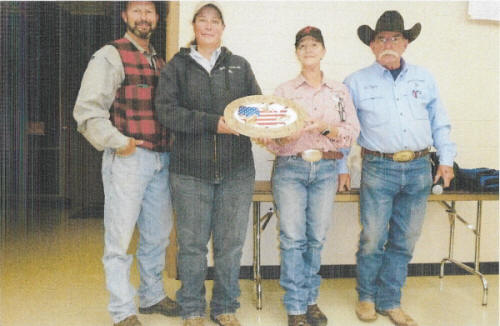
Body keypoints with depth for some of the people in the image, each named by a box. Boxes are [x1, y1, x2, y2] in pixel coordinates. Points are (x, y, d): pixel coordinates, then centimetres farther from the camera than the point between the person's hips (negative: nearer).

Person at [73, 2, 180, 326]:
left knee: (158, 234, 15)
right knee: (120, 238, 0)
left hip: (160, 159, 7)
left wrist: (172, 142, 8)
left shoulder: (158, 60, 17)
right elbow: (87, 110, -12)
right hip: (126, 159, -7)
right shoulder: (110, 56, -4)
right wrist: (117, 142, -21)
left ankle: (152, 295, 33)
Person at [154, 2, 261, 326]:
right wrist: (213, 122, -16)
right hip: (191, 169, -1)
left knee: (231, 244, 7)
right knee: (192, 244, 5)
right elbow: (167, 110, -6)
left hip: (236, 169, 2)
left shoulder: (240, 66, 13)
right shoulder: (177, 66, 7)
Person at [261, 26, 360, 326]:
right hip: (290, 169, -1)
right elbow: (272, 139, 0)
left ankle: (311, 299, 22)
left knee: (317, 237, 4)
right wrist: (285, 136, -22)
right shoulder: (284, 91, 5)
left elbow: (353, 133, 2)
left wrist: (325, 128, -15)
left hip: (326, 169, 2)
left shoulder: (339, 91, 10)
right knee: (293, 238, -3)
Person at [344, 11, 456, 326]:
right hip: (379, 168, -3)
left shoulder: (424, 78, 11)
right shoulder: (357, 82, 4)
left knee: (404, 241, 9)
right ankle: (367, 297, 22)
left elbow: (440, 122, 15)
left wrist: (447, 159, 7)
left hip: (419, 169, 3)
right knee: (373, 239, -1)